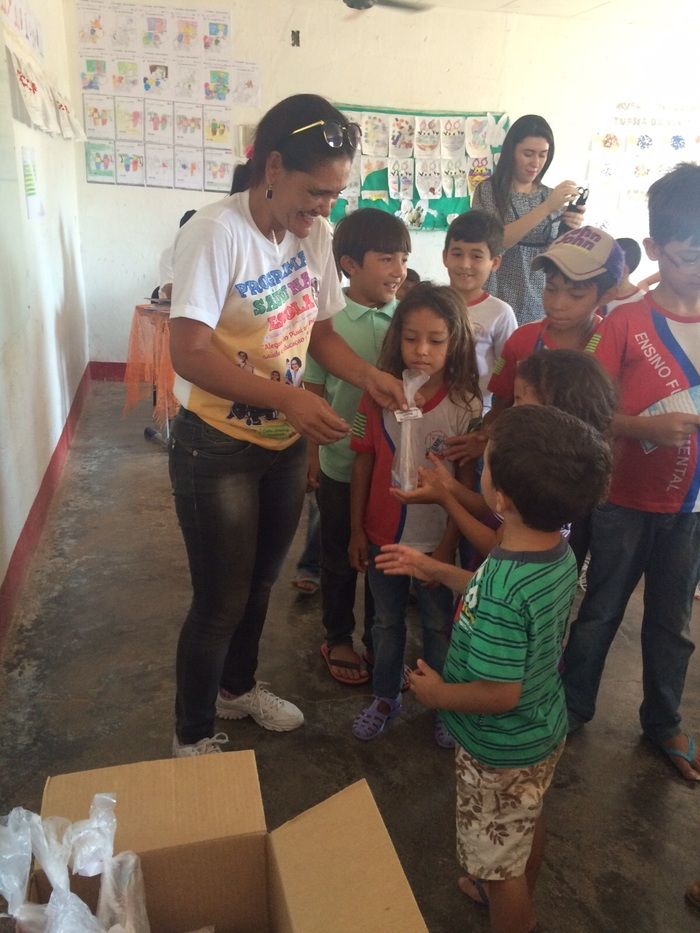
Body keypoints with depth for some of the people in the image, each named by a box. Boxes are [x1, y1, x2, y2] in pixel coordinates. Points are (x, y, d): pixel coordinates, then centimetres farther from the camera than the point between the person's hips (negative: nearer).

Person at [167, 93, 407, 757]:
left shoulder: (314, 234, 1)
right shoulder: (216, 232, -20)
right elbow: (189, 354, -27)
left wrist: (367, 375, -10)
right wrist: (288, 398, -36)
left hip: (285, 442, 7)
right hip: (217, 446, -6)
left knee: (260, 583, 22)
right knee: (221, 599, 6)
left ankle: (237, 687, 49)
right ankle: (192, 735, 32)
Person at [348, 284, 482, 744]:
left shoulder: (466, 406, -15)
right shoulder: (378, 396, -10)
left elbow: (467, 482, -10)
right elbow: (363, 464, -3)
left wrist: (449, 545, -10)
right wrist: (356, 530, 0)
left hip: (434, 540, -2)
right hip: (383, 535, 2)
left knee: (439, 625, 17)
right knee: (387, 622, 21)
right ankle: (385, 698, 41)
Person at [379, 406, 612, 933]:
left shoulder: (502, 590, -39)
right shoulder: (560, 552, -13)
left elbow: (499, 694, -32)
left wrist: (437, 693, -14)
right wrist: (434, 570, 6)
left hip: (501, 753, -9)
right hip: (546, 731, 9)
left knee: (499, 863, 18)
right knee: (529, 823, 33)